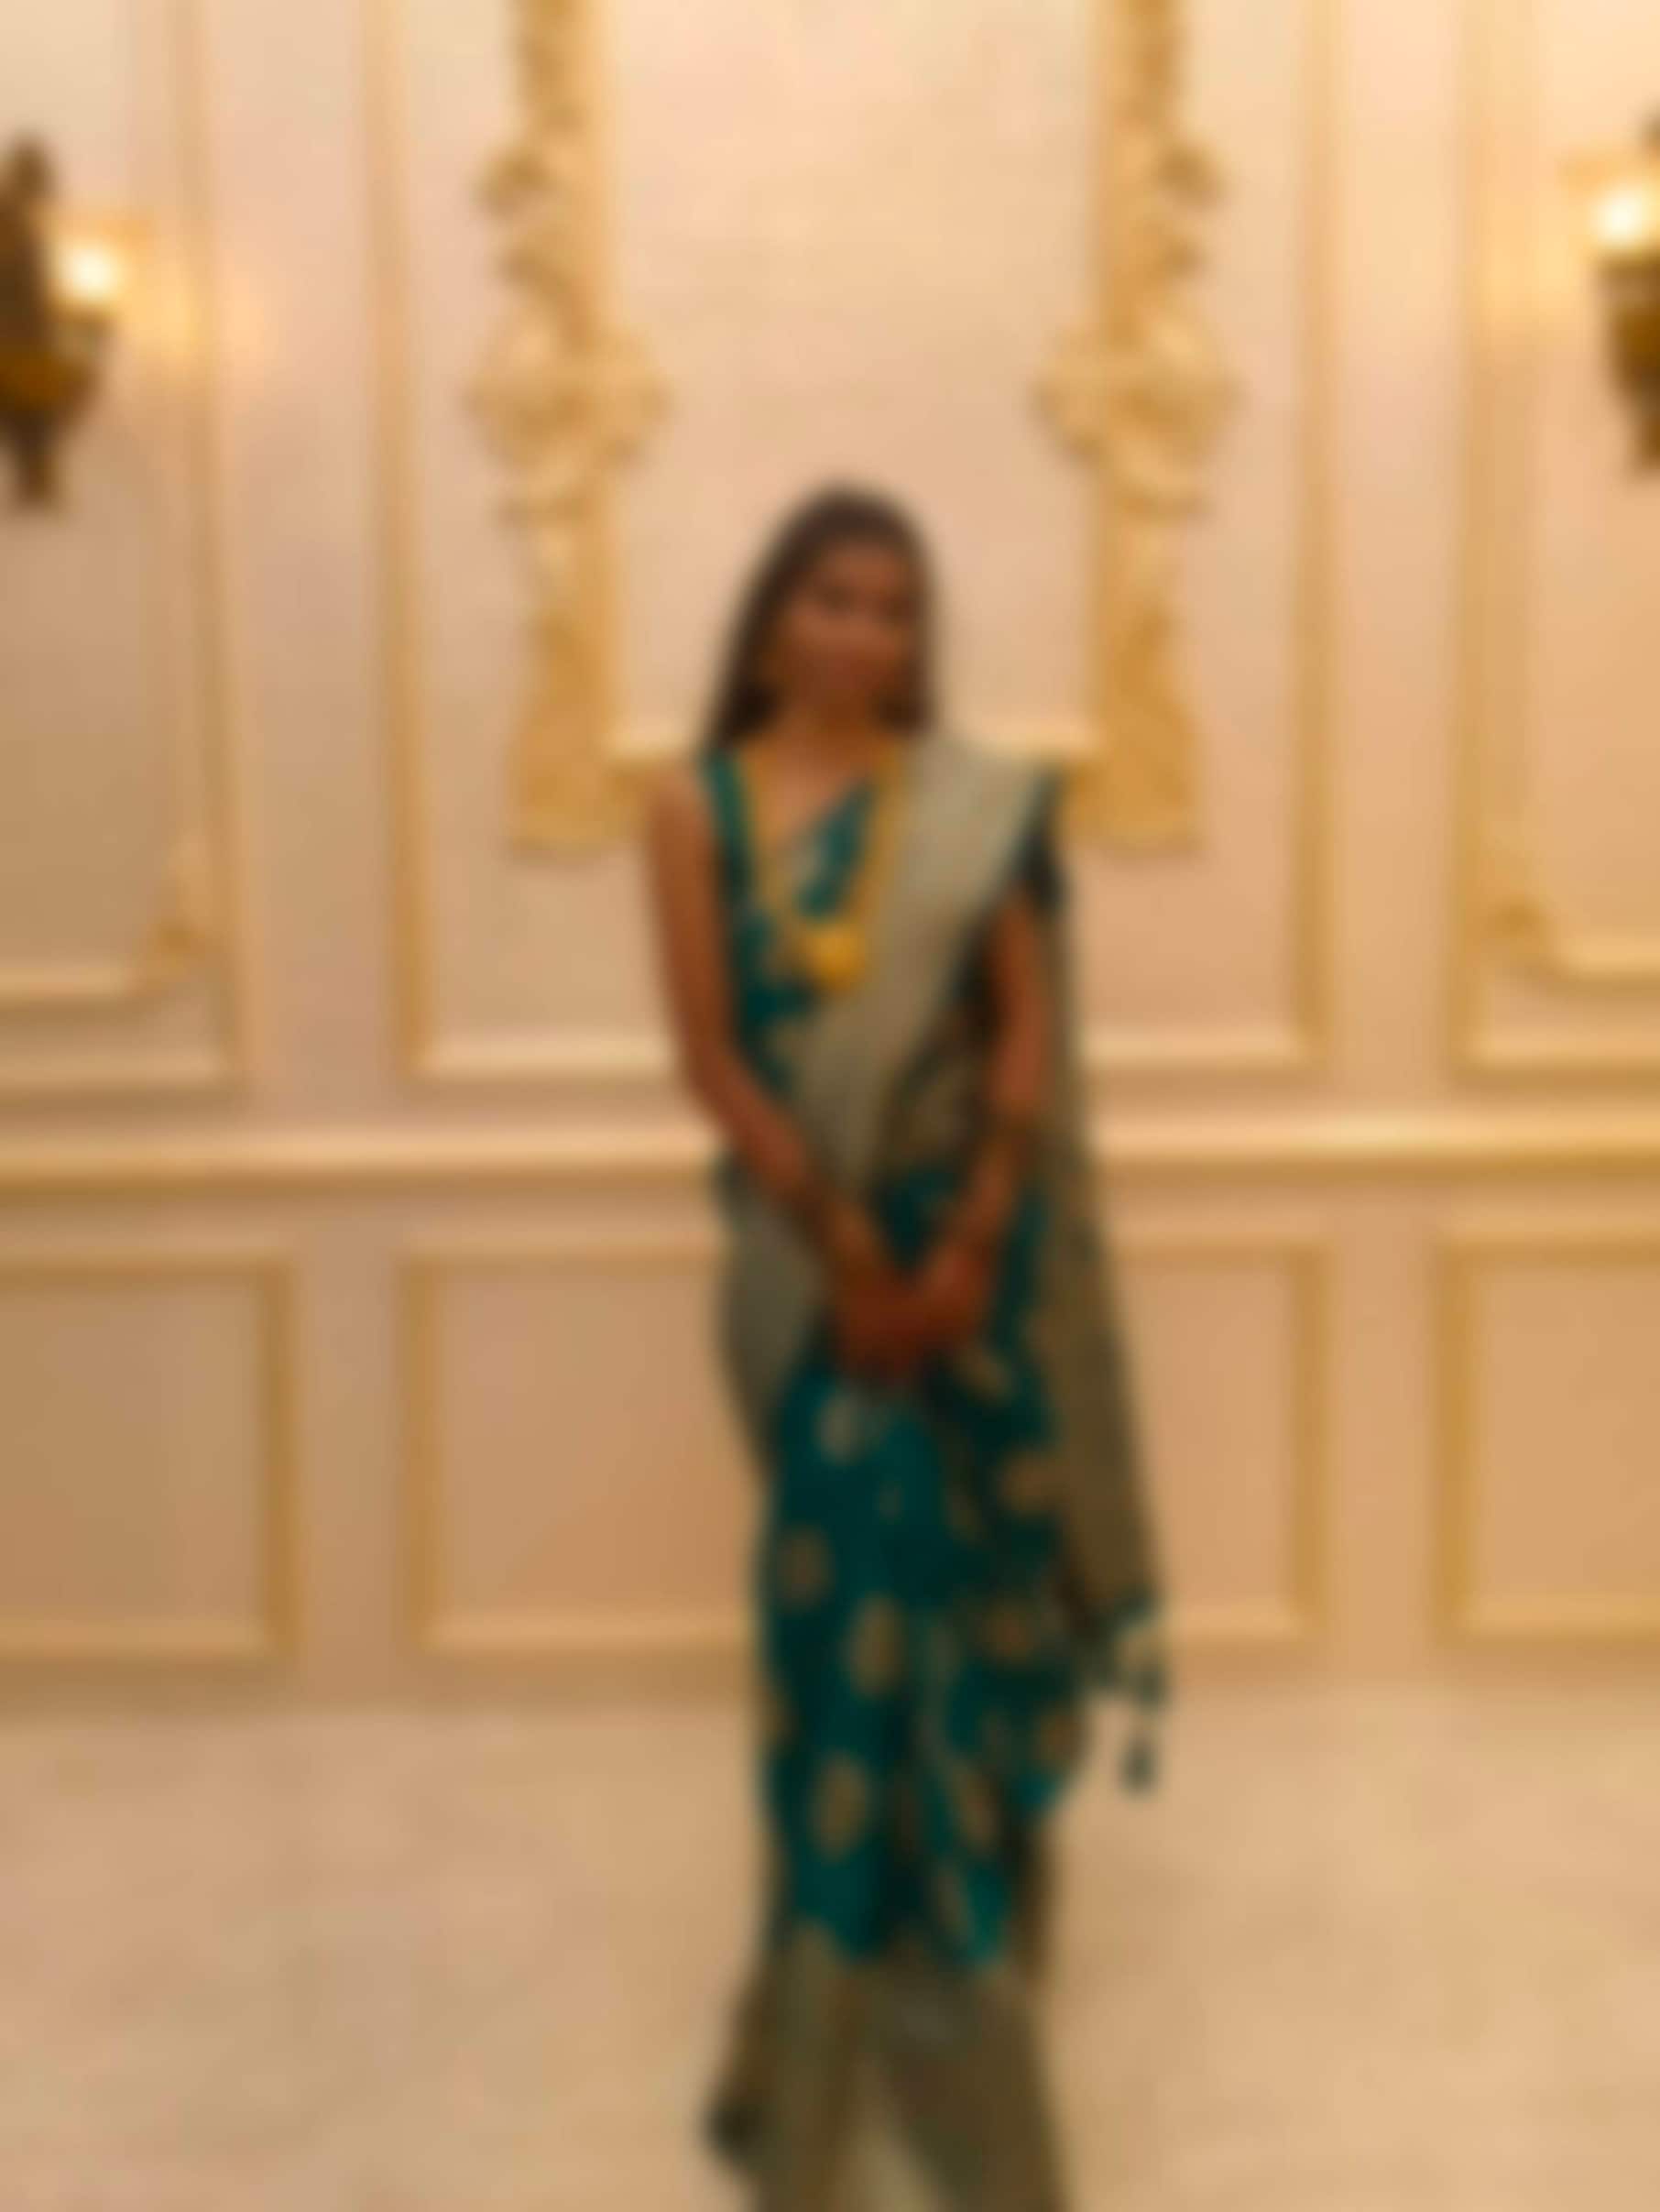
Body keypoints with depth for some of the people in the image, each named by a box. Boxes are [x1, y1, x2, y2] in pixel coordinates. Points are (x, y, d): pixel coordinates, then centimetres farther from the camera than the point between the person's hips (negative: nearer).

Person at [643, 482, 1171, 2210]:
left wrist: (969, 1247, -14)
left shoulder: (980, 801, 1)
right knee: (856, 1572, 0)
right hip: (807, 1246, -1)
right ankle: (896, 1947, 19)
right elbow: (712, 1055, -7)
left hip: (969, 1240, 1)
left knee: (966, 1566, 9)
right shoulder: (695, 804, -2)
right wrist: (844, 1245, -14)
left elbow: (1029, 1030, -4)